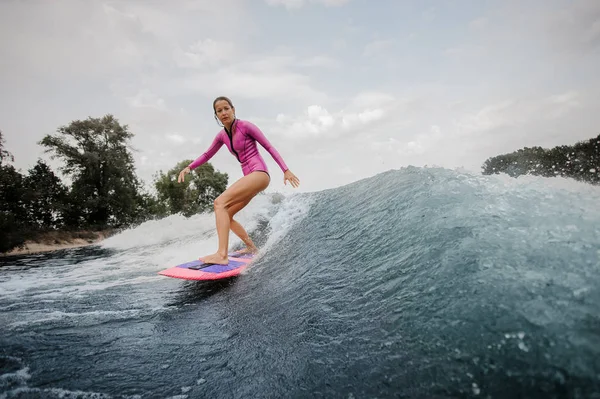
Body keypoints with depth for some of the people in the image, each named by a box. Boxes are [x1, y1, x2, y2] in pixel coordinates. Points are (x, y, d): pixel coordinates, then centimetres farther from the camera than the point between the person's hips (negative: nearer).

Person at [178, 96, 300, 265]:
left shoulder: (245, 126, -5)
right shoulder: (222, 135, 14)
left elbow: (269, 147, -4)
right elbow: (207, 155, 24)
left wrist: (286, 170, -10)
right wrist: (189, 167, 9)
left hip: (259, 173, -8)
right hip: (249, 177, 8)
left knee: (220, 202, -21)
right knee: (225, 214, 10)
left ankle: (222, 255, -29)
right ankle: (252, 247, 21)